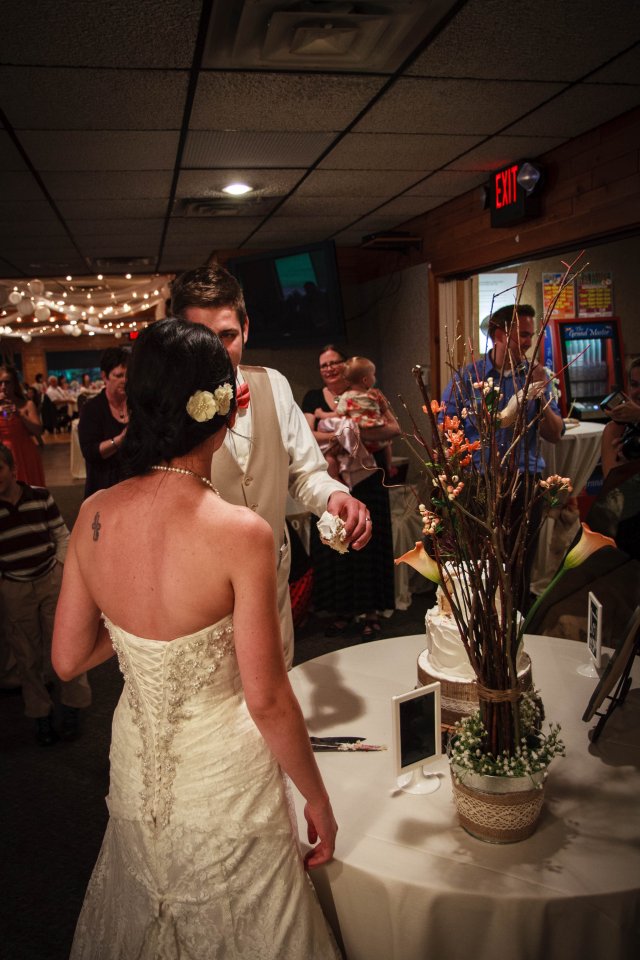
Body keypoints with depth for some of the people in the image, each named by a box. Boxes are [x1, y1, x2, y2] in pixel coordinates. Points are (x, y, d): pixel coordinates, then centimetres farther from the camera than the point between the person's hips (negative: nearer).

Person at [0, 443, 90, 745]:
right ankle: (40, 714, 30)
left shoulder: (40, 496, -6)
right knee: (27, 655, 10)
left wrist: (61, 565, -6)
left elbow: (61, 534, 4)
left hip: (52, 581, 0)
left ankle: (72, 708, 23)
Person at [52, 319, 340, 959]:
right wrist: (318, 799, -6)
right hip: (224, 782, -4)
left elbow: (68, 660, -1)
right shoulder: (241, 532, -27)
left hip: (134, 771, 5)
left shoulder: (93, 516, -12)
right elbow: (266, 698, -20)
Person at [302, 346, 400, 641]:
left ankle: (371, 612, 11)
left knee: (368, 542, 1)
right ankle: (341, 609, 17)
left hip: (366, 481, -2)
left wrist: (362, 433, -21)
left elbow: (394, 428, -7)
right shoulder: (313, 398, 8)